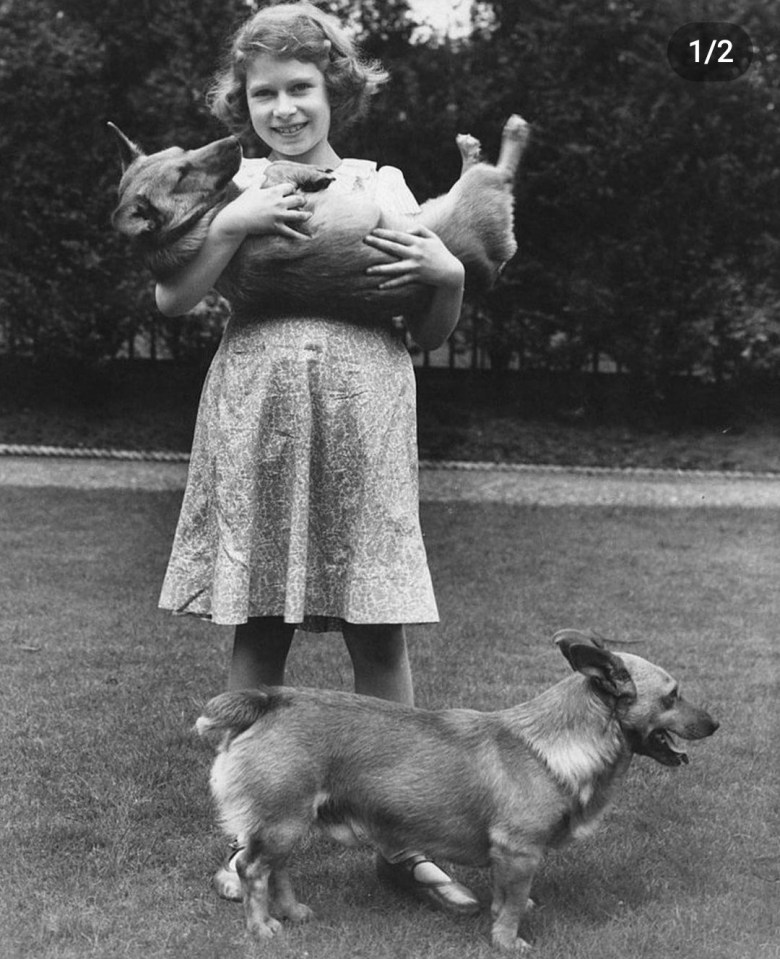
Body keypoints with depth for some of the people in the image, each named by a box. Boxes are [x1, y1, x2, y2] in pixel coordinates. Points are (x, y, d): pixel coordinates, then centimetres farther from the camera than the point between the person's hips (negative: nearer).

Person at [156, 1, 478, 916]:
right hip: (253, 415, 0)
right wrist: (230, 223, -12)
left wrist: (449, 274, -5)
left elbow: (432, 333, 14)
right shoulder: (232, 185, 9)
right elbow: (170, 300, -1)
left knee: (379, 632, 1)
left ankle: (402, 839, 13)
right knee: (258, 628, 5)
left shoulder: (383, 184, 12)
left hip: (365, 421, 1)